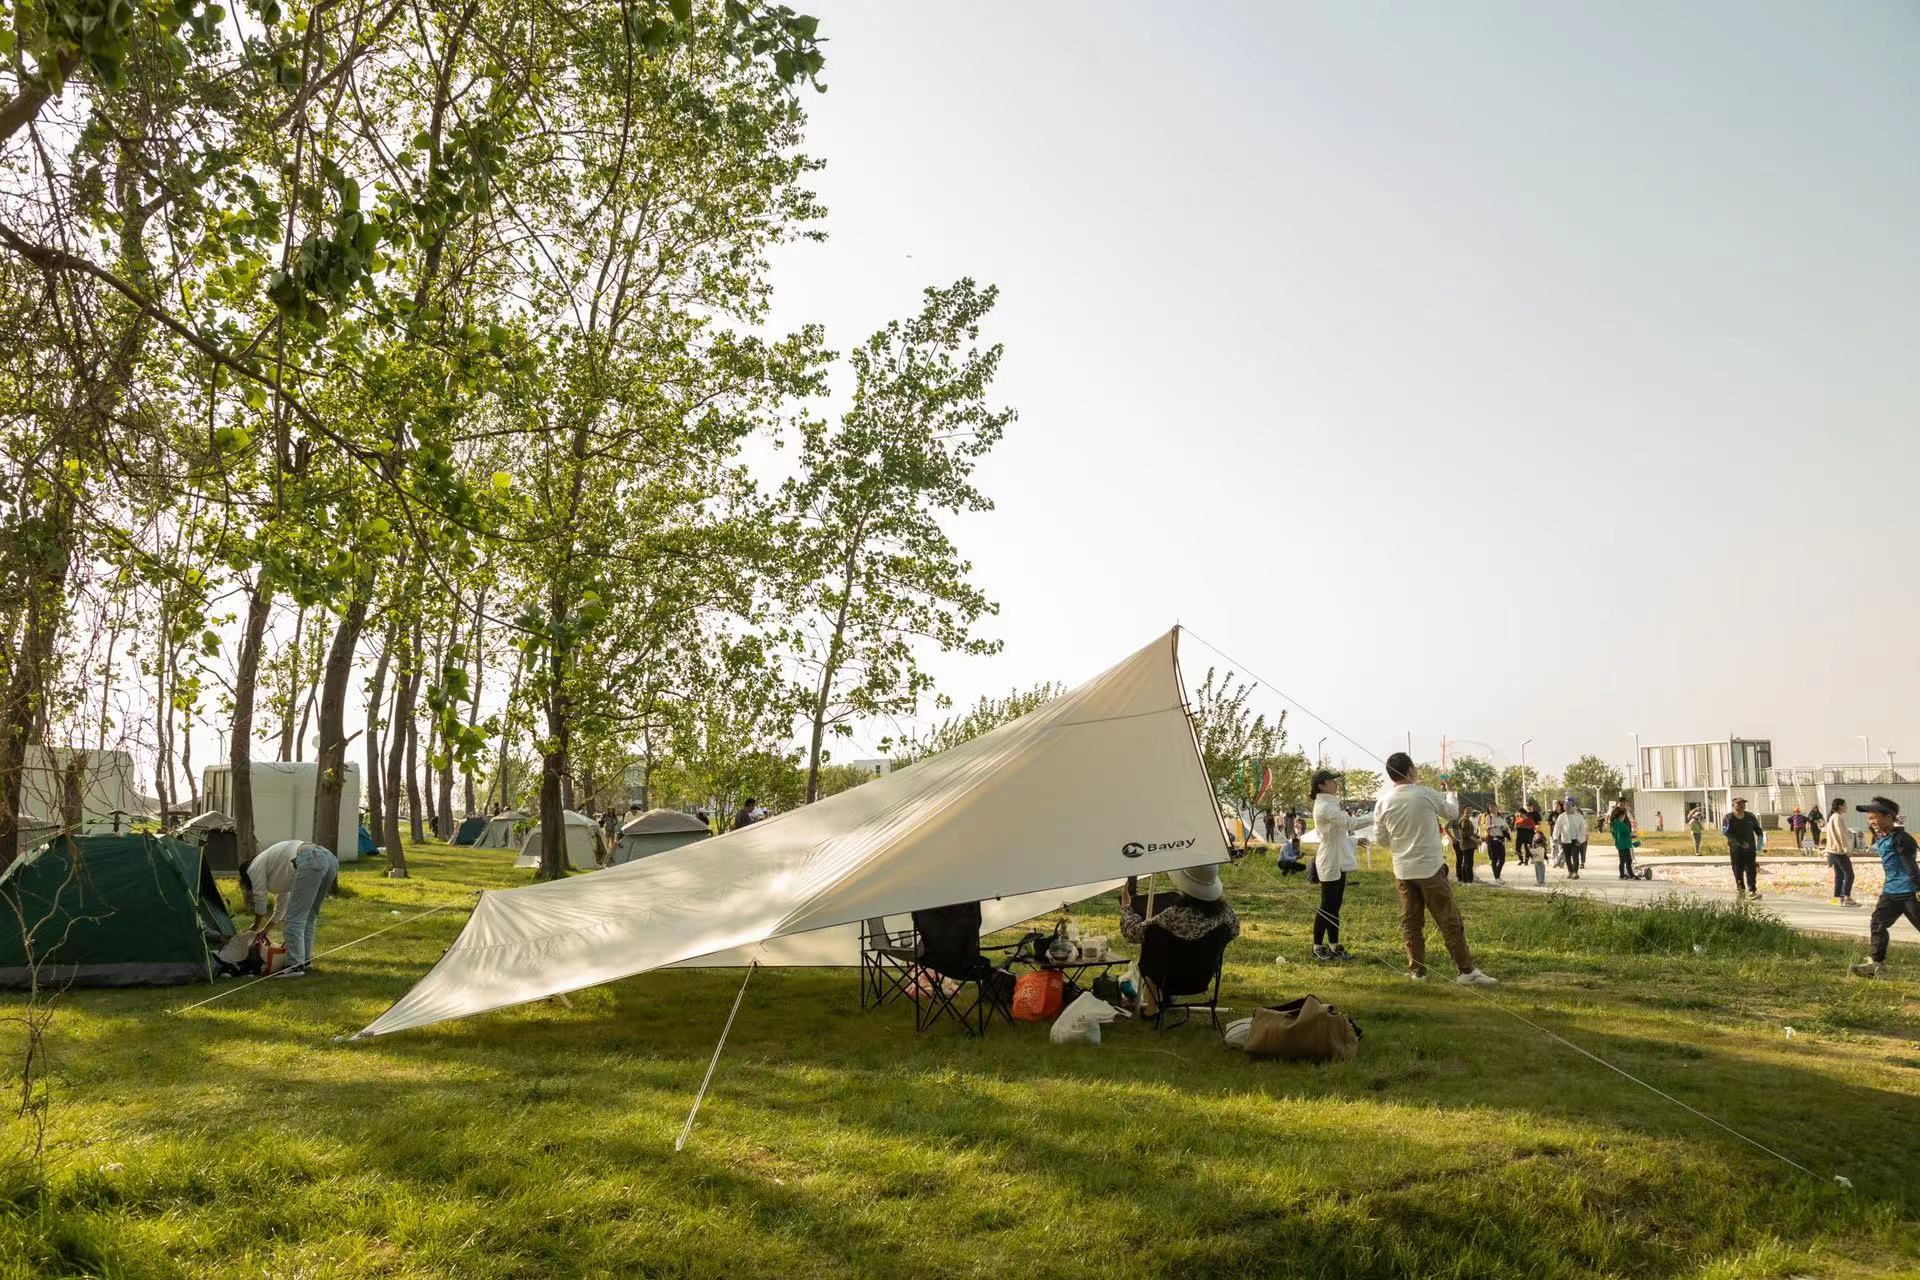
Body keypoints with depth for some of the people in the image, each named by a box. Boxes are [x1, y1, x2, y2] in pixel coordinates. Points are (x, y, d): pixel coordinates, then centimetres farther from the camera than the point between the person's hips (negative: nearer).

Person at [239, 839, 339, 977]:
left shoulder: (255, 868, 17)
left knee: (294, 919, -4)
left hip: (310, 862, -9)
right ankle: (305, 961, 23)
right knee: (308, 917, 20)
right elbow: (281, 907, 44)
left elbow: (260, 901, 19)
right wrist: (265, 930, 50)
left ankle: (295, 966, -6)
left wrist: (256, 928, 35)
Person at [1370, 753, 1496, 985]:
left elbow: (1380, 837, 5)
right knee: (1450, 921, 3)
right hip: (1430, 869, -3)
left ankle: (1417, 970, 14)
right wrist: (1451, 798, 30)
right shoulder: (1426, 794, -10)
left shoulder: (1382, 803, -3)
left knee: (1410, 923, 11)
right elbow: (1452, 813, 8)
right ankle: (1466, 970, 6)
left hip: (1403, 871, 3)